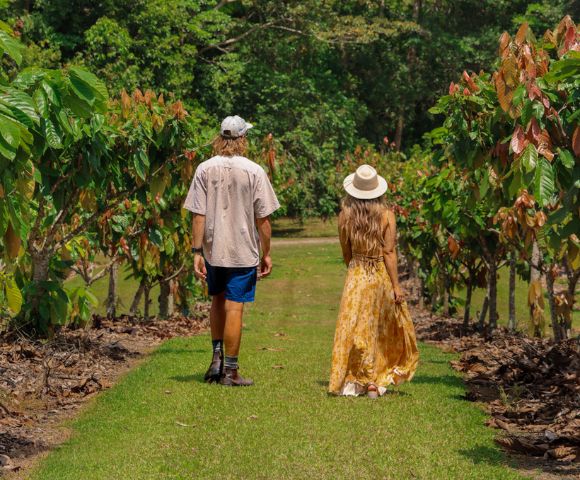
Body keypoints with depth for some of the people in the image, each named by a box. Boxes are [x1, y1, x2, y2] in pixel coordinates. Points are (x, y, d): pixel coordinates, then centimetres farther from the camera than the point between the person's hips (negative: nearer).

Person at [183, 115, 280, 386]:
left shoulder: (205, 169, -3)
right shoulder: (254, 171, -8)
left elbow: (198, 215, -6)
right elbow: (263, 219, -5)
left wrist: (197, 252, -2)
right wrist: (266, 254, 4)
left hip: (212, 250, 3)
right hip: (243, 252, -2)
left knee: (218, 301, 22)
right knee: (234, 308, 1)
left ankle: (217, 357, 17)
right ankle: (230, 371, 6)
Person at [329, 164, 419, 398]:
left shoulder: (345, 215, -4)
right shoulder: (386, 215, -8)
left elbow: (346, 253, 5)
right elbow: (389, 252, -10)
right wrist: (396, 285, -5)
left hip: (356, 277, 0)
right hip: (382, 276, 0)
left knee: (356, 328, 6)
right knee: (386, 330, 13)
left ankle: (359, 381, 6)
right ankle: (379, 380, 15)